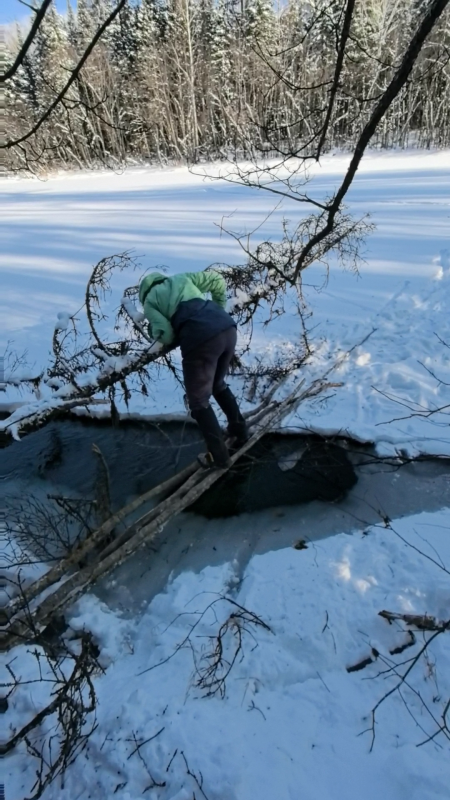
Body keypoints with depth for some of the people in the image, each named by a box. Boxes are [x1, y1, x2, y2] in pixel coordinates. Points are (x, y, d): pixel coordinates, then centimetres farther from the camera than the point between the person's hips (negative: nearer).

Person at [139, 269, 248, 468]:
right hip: (228, 328, 6)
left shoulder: (149, 300, 19)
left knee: (198, 401, 12)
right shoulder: (182, 278, 32)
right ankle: (239, 432, 37)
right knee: (218, 385, 30)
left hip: (200, 340, -6)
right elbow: (217, 280, 30)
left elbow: (165, 335, 3)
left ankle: (218, 456, 18)